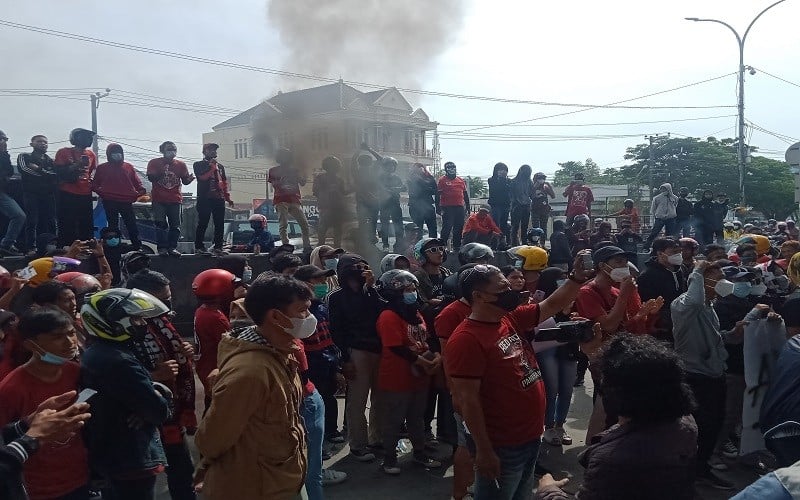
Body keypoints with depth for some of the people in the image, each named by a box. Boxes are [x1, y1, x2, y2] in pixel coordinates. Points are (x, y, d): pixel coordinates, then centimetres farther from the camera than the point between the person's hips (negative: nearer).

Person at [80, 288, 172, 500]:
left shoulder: (94, 354, 6)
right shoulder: (119, 362, -27)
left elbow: (137, 391, 10)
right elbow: (160, 412, -26)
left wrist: (157, 389, -13)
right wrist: (161, 397, -4)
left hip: (108, 456, 10)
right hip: (131, 462, -10)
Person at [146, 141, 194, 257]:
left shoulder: (180, 164, 10)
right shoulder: (154, 163, 4)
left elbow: (185, 181, 10)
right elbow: (151, 178, -5)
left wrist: (190, 179, -14)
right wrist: (161, 172, -24)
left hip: (175, 199, 2)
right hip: (159, 200, -2)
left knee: (175, 225, -1)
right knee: (161, 225, -6)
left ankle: (172, 247, 3)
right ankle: (162, 248, -4)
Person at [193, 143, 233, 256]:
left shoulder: (220, 166, 22)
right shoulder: (199, 165, 6)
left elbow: (224, 182, 21)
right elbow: (203, 177, -12)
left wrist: (227, 197, 14)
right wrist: (212, 167, -7)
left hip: (219, 199, 5)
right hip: (205, 199, -5)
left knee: (220, 224, 3)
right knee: (203, 223, -6)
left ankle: (218, 247, 9)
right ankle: (199, 247, -2)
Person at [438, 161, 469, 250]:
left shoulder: (461, 180, 14)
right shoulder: (442, 180, -1)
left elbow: (465, 194, 20)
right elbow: (438, 195, -4)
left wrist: (467, 206, 17)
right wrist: (438, 207, -10)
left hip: (460, 207, 5)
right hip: (447, 208, -5)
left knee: (459, 228, 8)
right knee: (447, 227, -7)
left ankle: (457, 245, 17)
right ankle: (443, 245, 0)